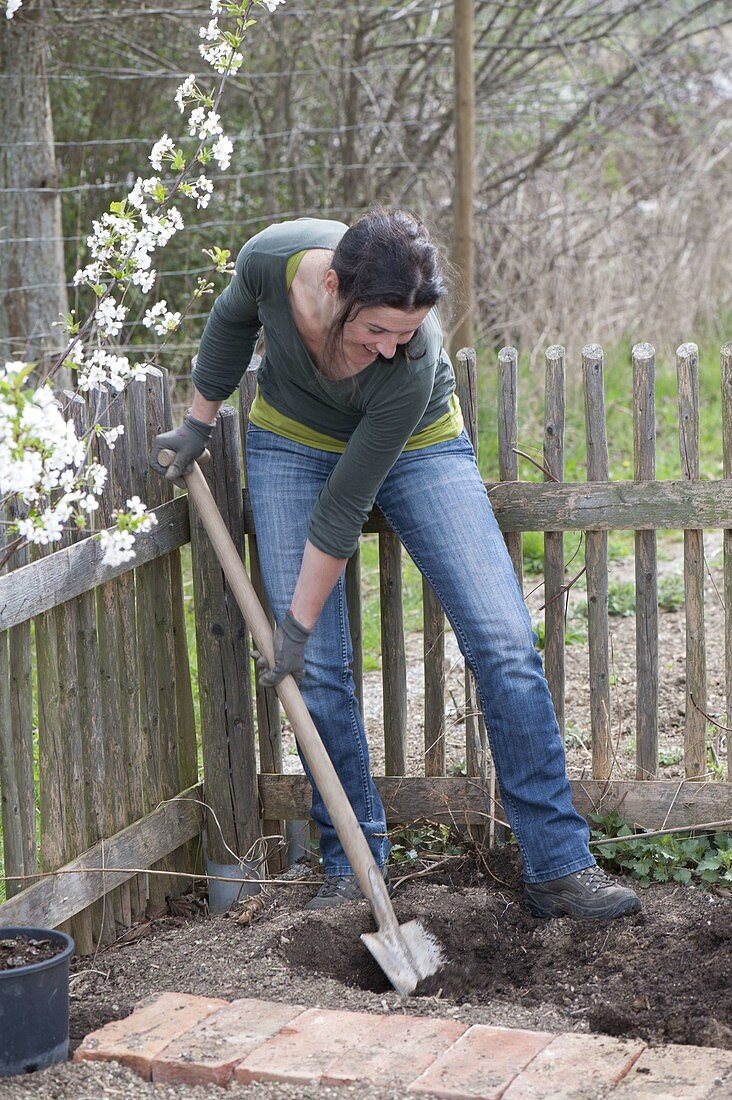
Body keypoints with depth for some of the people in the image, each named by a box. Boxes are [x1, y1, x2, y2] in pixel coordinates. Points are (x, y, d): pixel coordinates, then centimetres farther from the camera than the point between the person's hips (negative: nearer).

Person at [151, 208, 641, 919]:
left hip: (418, 445, -2)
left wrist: (298, 622, -21)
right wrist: (199, 422, 4)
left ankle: (558, 867, -5)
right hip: (292, 442, 2)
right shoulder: (274, 258, -30)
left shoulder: (414, 361, -37)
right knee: (319, 670, -6)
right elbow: (232, 320, -3)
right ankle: (353, 866, 9)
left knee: (505, 644, -13)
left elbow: (344, 507, -29)